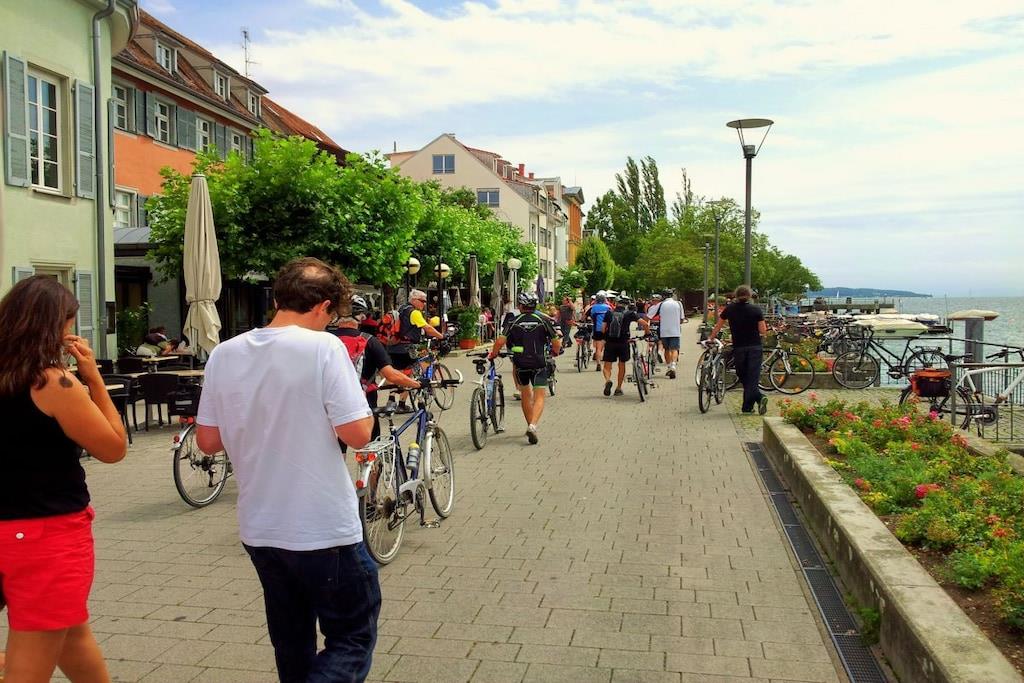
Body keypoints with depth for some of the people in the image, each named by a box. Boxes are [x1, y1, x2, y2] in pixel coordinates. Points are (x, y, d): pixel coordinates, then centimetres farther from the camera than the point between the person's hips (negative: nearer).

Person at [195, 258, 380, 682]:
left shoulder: (224, 354, 1)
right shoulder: (324, 347, -15)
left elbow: (207, 440, 6)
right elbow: (357, 434, -18)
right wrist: (363, 411, 2)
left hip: (258, 529, 6)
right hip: (323, 530, -6)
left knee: (292, 646, 21)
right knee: (353, 638, 9)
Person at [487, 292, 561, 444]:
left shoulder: (514, 321, 0)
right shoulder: (544, 320, 0)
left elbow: (500, 341, -10)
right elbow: (556, 343, 0)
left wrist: (493, 354, 7)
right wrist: (555, 352, 22)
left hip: (520, 363, 1)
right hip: (539, 363, -1)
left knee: (526, 395, 19)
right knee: (539, 397, -1)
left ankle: (530, 425, 28)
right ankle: (533, 425, -23)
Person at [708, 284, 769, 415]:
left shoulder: (730, 309, 2)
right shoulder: (756, 310, -3)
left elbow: (718, 326, 12)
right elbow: (763, 331, -5)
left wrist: (710, 338, 27)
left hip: (738, 348, 1)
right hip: (755, 347, 0)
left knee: (744, 378, 10)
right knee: (752, 377, -2)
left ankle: (759, 397, -4)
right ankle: (747, 406, -13)